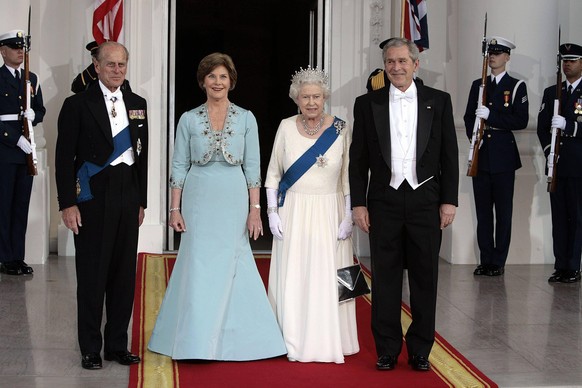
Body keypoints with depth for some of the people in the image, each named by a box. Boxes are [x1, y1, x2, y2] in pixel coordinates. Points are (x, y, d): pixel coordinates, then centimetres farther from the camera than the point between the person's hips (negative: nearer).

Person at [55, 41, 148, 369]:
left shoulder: (138, 104, 12)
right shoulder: (78, 105, -3)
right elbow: (64, 157, -5)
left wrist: (142, 201, 12)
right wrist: (68, 203, -11)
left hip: (128, 196, 5)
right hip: (93, 198, -5)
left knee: (125, 274, 8)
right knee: (92, 275, 0)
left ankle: (117, 345, 19)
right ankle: (91, 349, 10)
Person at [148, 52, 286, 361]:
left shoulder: (246, 119, 4)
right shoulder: (189, 120, 4)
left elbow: (252, 167, 3)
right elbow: (179, 166, 5)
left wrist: (255, 209, -3)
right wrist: (175, 209, -1)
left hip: (234, 201, 0)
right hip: (199, 201, 0)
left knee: (230, 267, 2)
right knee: (199, 268, -1)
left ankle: (230, 339, 15)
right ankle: (198, 340, 9)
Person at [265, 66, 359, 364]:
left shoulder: (341, 129, -1)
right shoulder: (286, 127, 1)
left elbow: (349, 176, 2)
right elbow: (273, 173, 6)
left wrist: (348, 216, -3)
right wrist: (272, 212, -1)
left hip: (329, 214, -1)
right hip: (293, 214, 1)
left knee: (327, 279, 1)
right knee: (292, 278, 3)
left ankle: (327, 342, 13)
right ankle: (294, 343, 14)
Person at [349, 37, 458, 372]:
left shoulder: (438, 101, 4)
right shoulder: (368, 104, 5)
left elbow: (450, 154, 4)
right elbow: (358, 158, 6)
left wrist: (449, 201, -2)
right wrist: (358, 203, 0)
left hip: (426, 200, 0)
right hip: (384, 202, 0)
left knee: (425, 278, 5)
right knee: (385, 278, 5)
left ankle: (420, 350, 15)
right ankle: (387, 350, 14)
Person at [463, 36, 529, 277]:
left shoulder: (516, 86, 1)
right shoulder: (478, 85, 14)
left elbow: (521, 120, -9)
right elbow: (468, 117, 14)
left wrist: (490, 116, -16)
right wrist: (473, 136, -4)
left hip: (504, 158, -4)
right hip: (481, 157, 4)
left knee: (503, 212, 0)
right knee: (483, 211, 7)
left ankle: (498, 262, 5)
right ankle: (485, 260, 13)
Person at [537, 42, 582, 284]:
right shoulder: (551, 92, 14)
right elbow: (542, 126, 11)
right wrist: (549, 150, -3)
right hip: (556, 164, 4)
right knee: (558, 216, 5)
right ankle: (560, 266, 9)